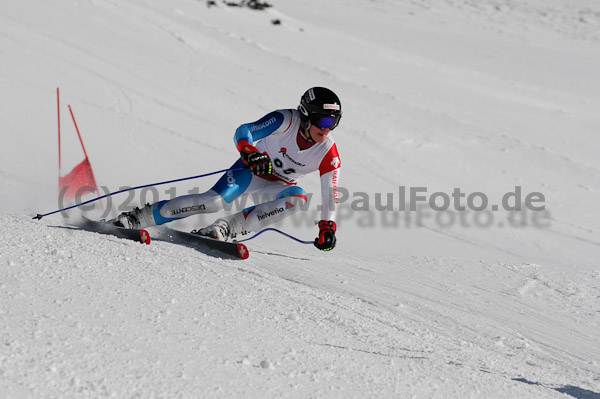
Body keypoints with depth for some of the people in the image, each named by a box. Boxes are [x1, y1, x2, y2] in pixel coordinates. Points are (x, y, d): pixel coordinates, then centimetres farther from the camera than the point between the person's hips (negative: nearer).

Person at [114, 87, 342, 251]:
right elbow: (243, 132, -29)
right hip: (254, 169, -3)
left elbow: (330, 193, -12)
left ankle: (228, 228, -30)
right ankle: (139, 217, -15)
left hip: (281, 185, 3)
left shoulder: (328, 153, -18)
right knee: (215, 200, -27)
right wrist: (251, 153, -50)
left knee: (297, 199, -33)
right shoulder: (286, 121, -25)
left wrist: (327, 227, -24)